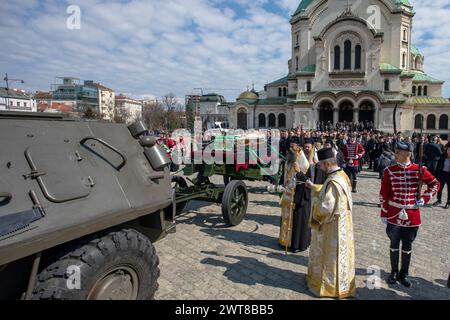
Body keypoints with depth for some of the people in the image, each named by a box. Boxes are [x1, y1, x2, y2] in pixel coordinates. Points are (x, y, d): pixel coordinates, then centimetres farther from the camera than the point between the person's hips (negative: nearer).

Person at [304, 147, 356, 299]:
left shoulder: (334, 182, -30)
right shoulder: (342, 175, 0)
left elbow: (325, 207, -31)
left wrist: (314, 200, -14)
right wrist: (314, 187, 13)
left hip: (332, 227, -9)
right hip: (340, 223, 9)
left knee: (330, 255, 10)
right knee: (332, 254, 23)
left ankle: (330, 285, 28)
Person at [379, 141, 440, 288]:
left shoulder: (419, 170, -6)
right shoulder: (389, 171, -7)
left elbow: (435, 184, 9)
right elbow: (383, 194, -4)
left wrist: (424, 199, -4)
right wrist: (383, 214, -4)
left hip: (412, 216, 1)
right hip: (394, 215, 0)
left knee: (407, 246, 14)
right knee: (394, 245, 13)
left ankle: (404, 274, 31)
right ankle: (394, 272, 30)